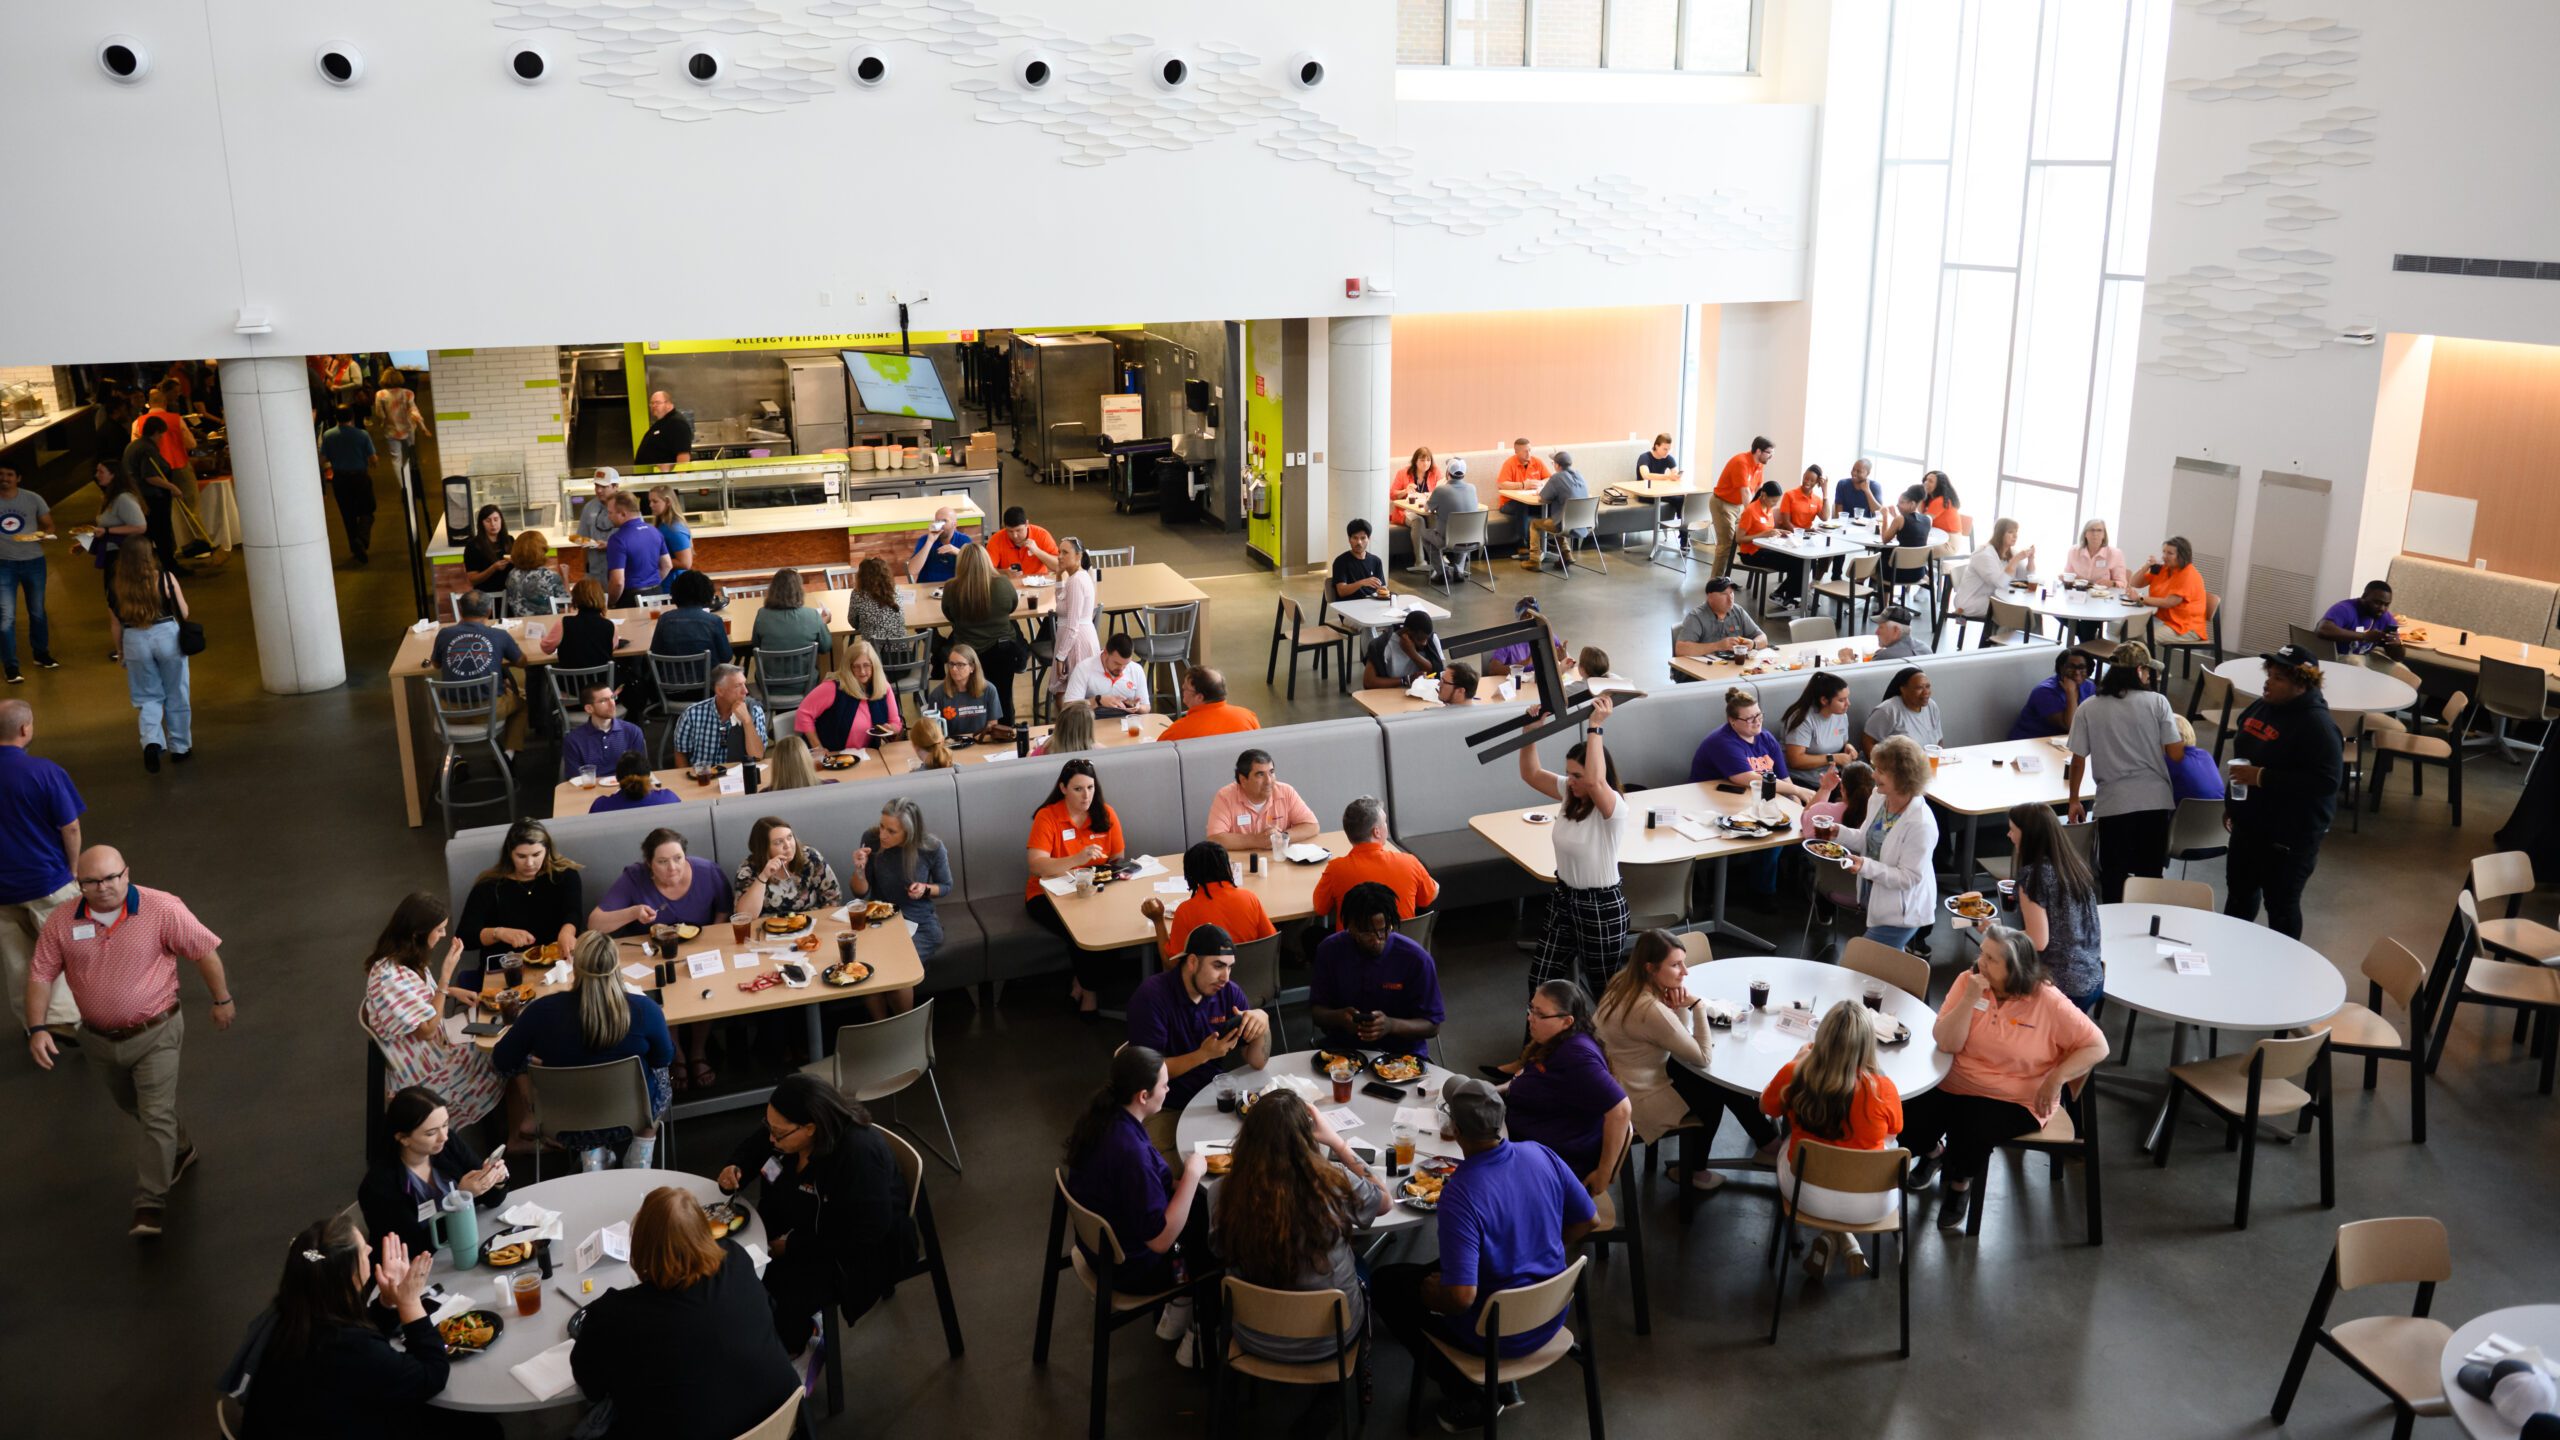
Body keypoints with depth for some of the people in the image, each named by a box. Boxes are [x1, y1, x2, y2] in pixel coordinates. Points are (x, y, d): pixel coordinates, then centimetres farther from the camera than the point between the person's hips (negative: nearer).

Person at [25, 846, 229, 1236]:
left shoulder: (162, 909, -19)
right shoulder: (62, 922, -9)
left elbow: (205, 950, -10)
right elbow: (41, 973, -2)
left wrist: (222, 1000, -3)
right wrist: (38, 1028, -13)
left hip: (155, 1035, -5)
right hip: (99, 1039, 5)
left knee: (157, 1117, -9)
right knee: (132, 1106, 25)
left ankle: (150, 1205, -2)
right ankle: (180, 1151, 50)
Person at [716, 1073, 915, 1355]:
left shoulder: (859, 1154, -34)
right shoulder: (787, 1130, -11)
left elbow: (866, 1232, -30)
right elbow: (751, 1149, 11)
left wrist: (793, 1246, -24)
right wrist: (735, 1170, -13)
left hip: (857, 1250, -8)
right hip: (800, 1227, 8)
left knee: (781, 1295, -25)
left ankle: (784, 1354, 6)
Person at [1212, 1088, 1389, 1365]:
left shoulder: (1232, 1192, -24)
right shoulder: (1335, 1184, -27)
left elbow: (1217, 1247, -2)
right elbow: (1383, 1201, -5)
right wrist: (1337, 1142, -6)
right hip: (1329, 1342, -1)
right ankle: (1356, 1361, 51)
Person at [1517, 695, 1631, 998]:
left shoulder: (1615, 808, -25)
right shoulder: (1569, 793, -2)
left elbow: (1595, 781, -46)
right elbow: (1531, 774, 3)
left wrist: (1594, 727, -42)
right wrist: (1531, 728, -11)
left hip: (1601, 906, -7)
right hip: (1564, 897, 7)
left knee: (1606, 988, 11)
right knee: (1540, 982, 10)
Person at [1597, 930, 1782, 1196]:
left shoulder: (1626, 983, -4)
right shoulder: (1649, 1010, -33)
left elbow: (1683, 1040, 4)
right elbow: (1703, 1057, -22)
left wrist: (1680, 1008, -16)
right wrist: (1697, 1005, -19)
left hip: (1629, 1076, 8)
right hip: (1637, 1100, -8)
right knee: (1715, 1093, 12)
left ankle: (1767, 1141, 28)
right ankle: (1693, 1170, 33)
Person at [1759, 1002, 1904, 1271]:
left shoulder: (1794, 1075, -18)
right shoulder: (1883, 1088, -21)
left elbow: (1765, 1107, 6)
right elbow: (1891, 1135, 2)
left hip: (1807, 1196, 0)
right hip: (1871, 1206, 0)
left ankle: (1833, 1238, 18)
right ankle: (1845, 1242, 17)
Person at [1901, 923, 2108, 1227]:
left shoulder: (2047, 1001, -12)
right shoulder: (1968, 981, -6)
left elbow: (2097, 1046, -7)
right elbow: (1946, 1044, -13)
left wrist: (2055, 1079, -16)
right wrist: (1971, 998, -23)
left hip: (2015, 1100, -3)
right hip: (1954, 1086, 3)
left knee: (1972, 1131, -32)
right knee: (1907, 1121, -19)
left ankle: (1960, 1185, 4)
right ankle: (1934, 1152, 21)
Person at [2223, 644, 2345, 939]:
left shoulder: (2317, 725, -23)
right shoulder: (2260, 707, 4)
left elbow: (2326, 782, -29)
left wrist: (2262, 777, -29)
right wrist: (2231, 804, 21)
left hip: (2291, 834, -9)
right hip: (2249, 823, 9)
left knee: (2280, 904, 3)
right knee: (2240, 889, 22)